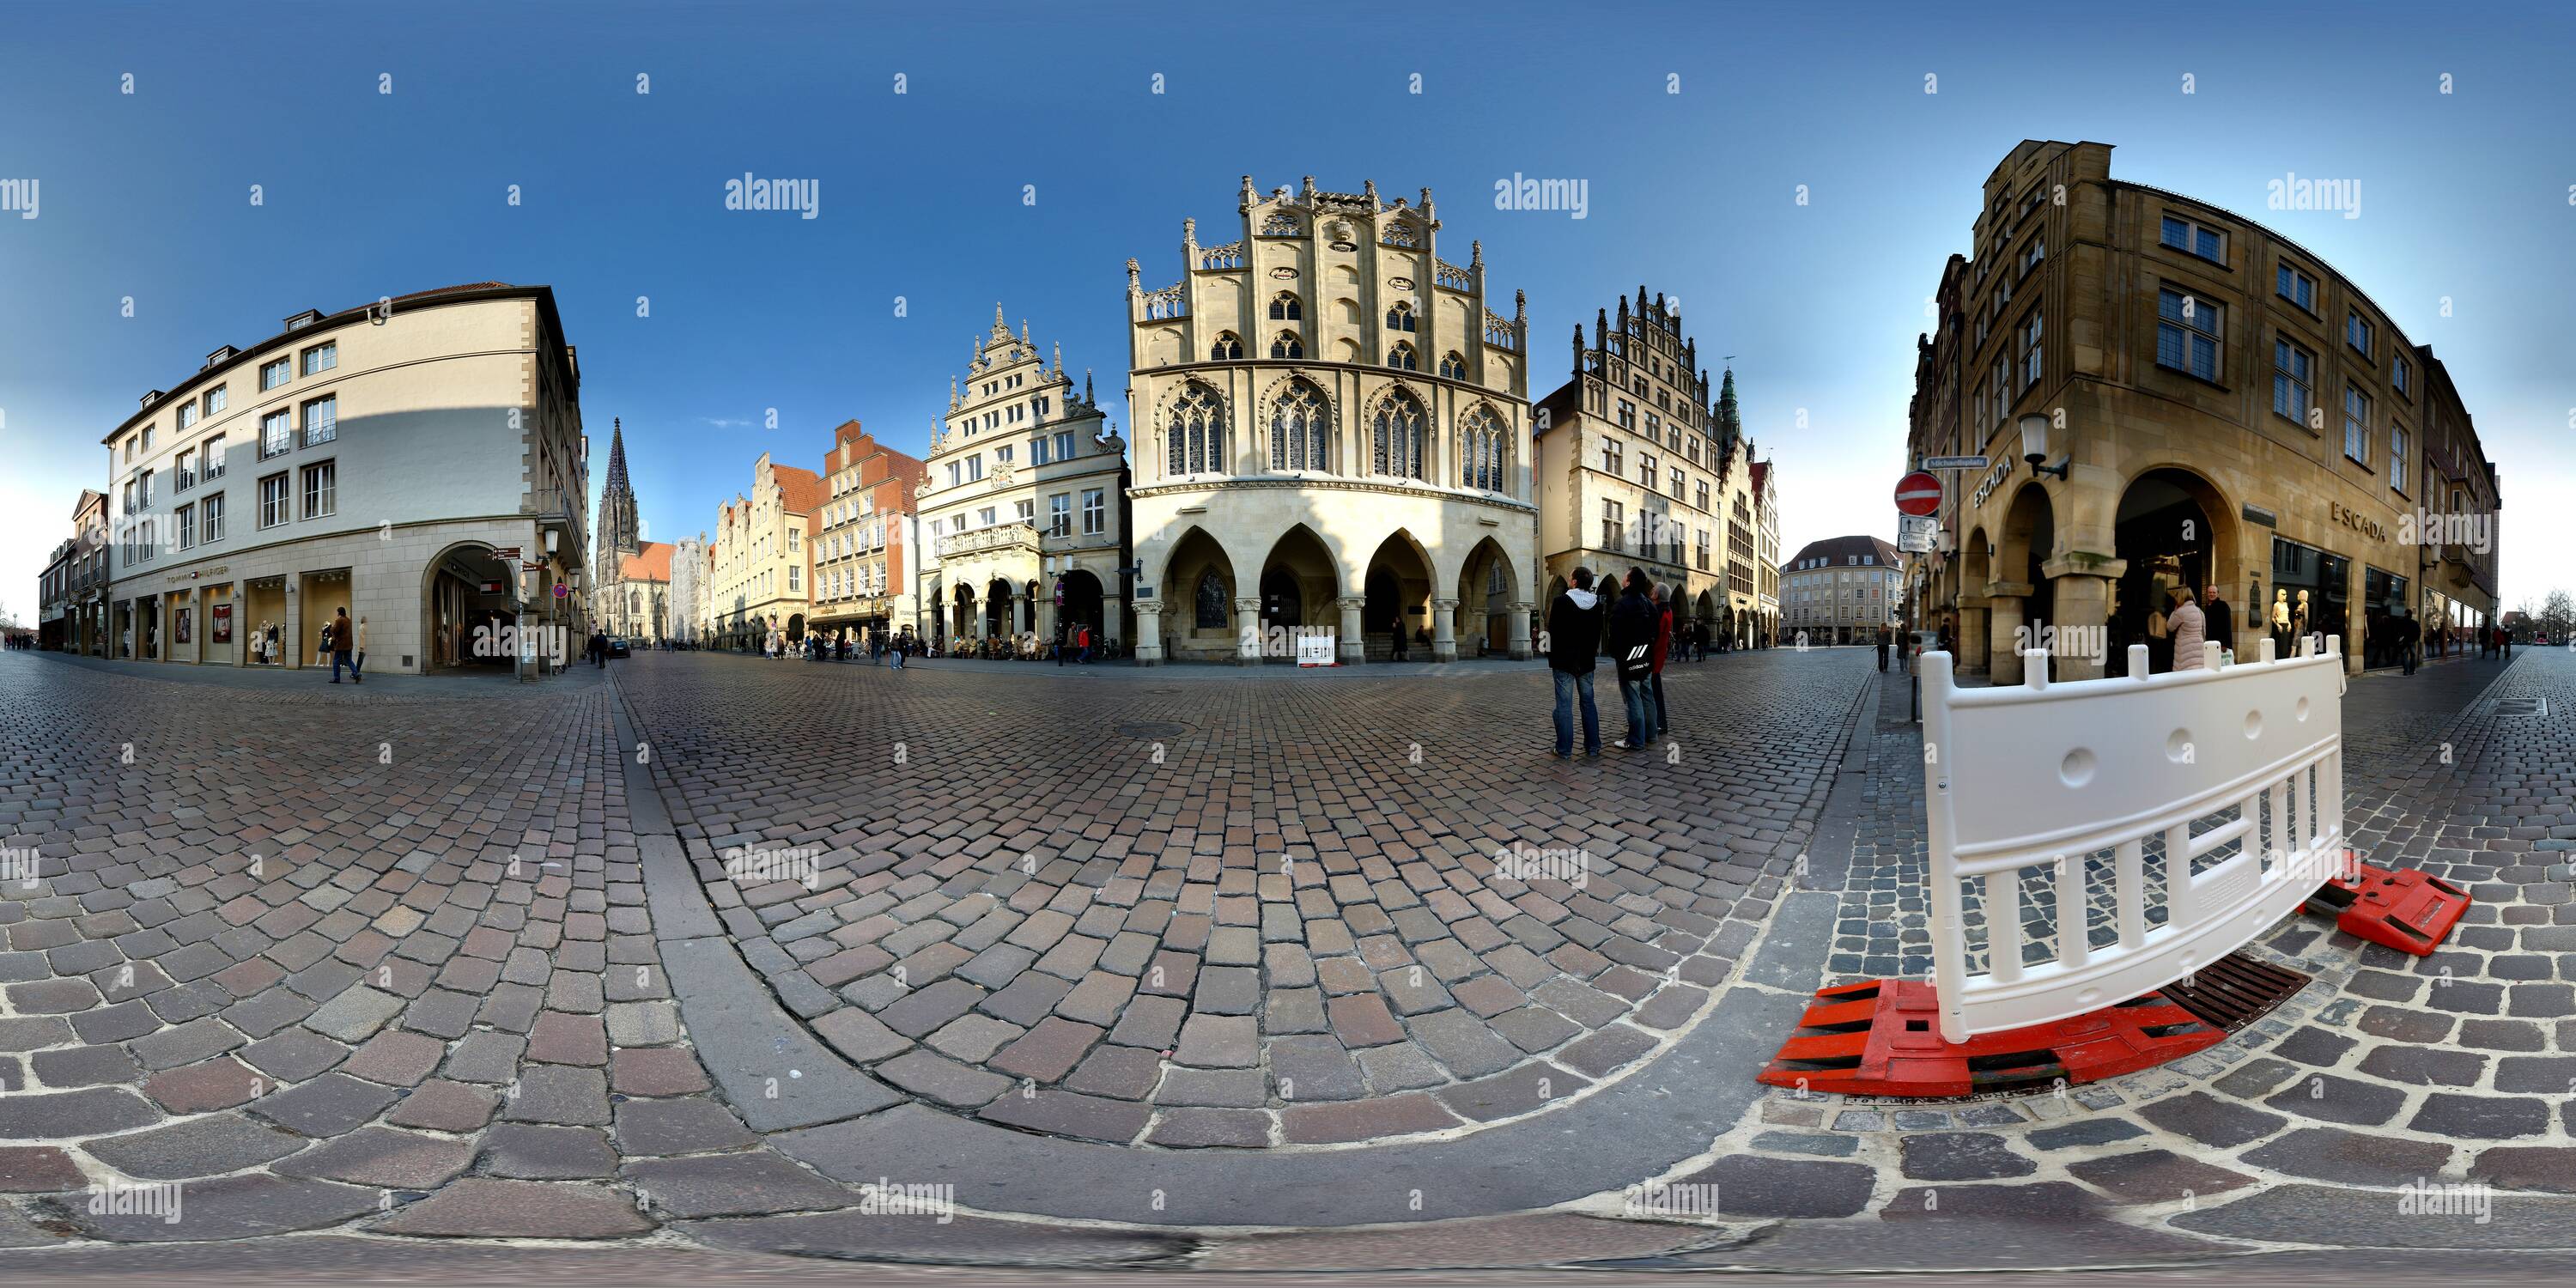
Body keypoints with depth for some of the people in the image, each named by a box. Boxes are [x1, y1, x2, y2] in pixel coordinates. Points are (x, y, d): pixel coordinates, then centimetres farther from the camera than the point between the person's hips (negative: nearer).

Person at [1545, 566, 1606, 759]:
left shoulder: (1561, 600, -12)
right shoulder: (1596, 604, 2)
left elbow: (1553, 631, -10)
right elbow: (1598, 633, 9)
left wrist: (1552, 657, -1)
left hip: (1564, 660, -4)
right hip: (1586, 661, 4)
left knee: (1564, 705, -1)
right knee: (1588, 703, 11)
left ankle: (1564, 749, 1)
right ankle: (1593, 747, 13)